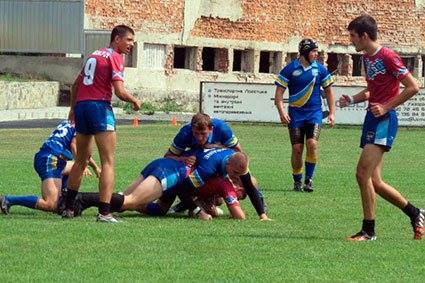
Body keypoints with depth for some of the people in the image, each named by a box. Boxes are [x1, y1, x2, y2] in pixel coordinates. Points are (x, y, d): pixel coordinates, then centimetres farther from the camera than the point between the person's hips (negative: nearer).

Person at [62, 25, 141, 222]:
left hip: (81, 105, 8)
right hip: (99, 107, -8)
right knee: (108, 162, -7)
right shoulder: (115, 57, -5)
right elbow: (119, 92, -14)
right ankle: (104, 212, -16)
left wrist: (73, 108, 37)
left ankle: (68, 208, 25)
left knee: (81, 160, 20)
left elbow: (76, 84, 27)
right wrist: (134, 101, 4)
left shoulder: (94, 55, 19)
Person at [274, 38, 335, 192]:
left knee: (312, 143, -18)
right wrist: (281, 111, -14)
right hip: (295, 114, -1)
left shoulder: (320, 69, 5)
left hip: (314, 113, 1)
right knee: (297, 148, -4)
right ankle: (297, 181, 13)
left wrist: (332, 113, 8)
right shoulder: (290, 69, -2)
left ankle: (309, 179, -6)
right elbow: (279, 92, 0)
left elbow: (328, 90, 13)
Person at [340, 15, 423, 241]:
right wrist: (352, 99, 11)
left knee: (363, 173, -16)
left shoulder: (387, 57, -12)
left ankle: (368, 230, -11)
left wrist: (386, 106, -14)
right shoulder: (367, 58, 16)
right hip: (372, 120, 9)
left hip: (384, 120, -9)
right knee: (374, 182, 6)